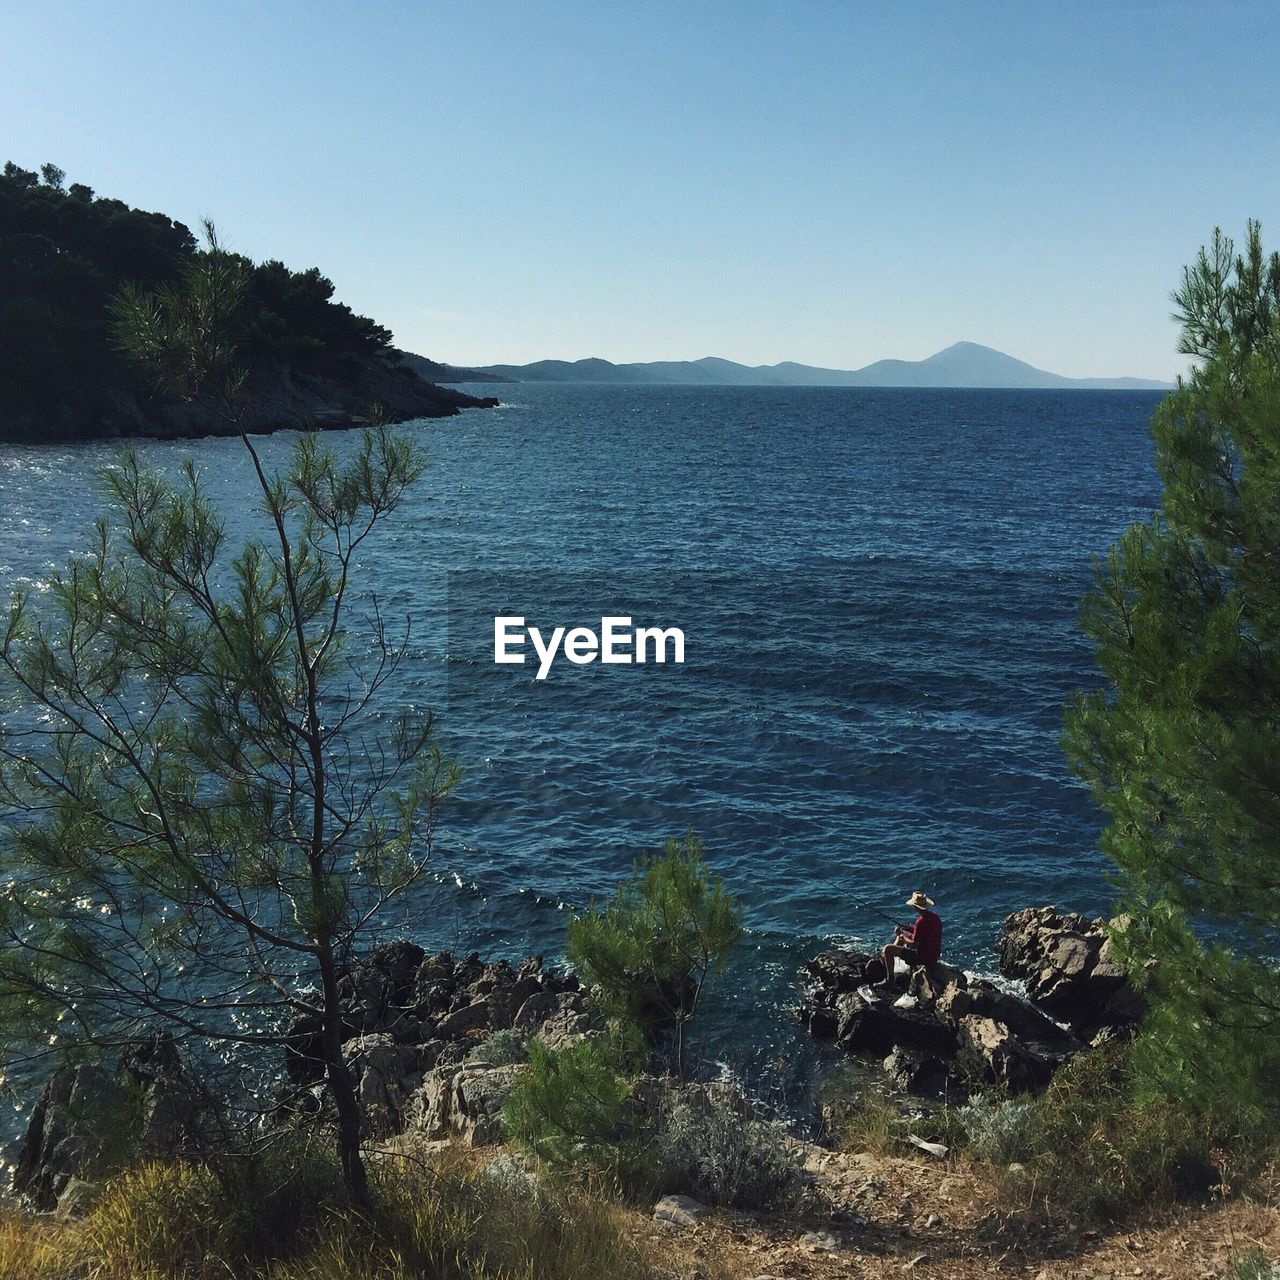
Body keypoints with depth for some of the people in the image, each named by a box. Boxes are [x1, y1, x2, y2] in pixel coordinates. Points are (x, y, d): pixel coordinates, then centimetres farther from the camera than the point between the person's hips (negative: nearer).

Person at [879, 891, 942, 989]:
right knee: (901, 936, 28)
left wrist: (903, 937, -5)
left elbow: (914, 944, -22)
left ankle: (890, 980, 0)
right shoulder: (935, 916, 1)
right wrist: (907, 928, 12)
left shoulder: (921, 921, -27)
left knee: (888, 949, -8)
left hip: (923, 958, -10)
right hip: (934, 956, 10)